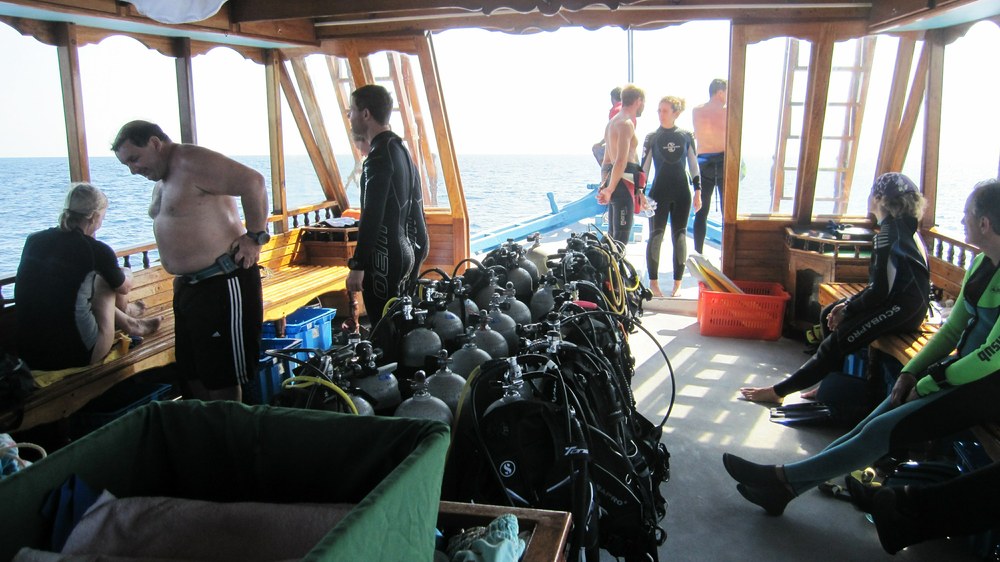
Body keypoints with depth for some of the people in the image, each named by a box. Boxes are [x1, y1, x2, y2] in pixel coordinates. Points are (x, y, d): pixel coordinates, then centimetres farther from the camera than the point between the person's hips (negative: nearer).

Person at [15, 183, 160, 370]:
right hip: (74, 356, -5)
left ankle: (129, 322, 41)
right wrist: (126, 273, 36)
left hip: (27, 354, 5)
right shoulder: (96, 250, -10)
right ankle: (128, 321, 40)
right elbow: (124, 288, 11)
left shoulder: (34, 240, 3)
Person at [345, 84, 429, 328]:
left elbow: (372, 216, -21)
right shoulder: (400, 148, 14)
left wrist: (357, 265, -19)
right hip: (406, 252, 10)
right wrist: (418, 247, 23)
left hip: (385, 258, -10)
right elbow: (414, 206, 18)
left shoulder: (379, 157, -16)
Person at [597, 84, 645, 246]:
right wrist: (609, 190, -19)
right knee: (621, 238, -9)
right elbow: (621, 161, -21)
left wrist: (604, 186, 25)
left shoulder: (612, 122, 19)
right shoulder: (626, 124, -12)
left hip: (612, 180, 10)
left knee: (612, 235, 16)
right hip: (623, 181, -10)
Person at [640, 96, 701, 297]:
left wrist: (698, 191, 4)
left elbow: (694, 165, 7)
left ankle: (677, 283, 11)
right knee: (656, 236, -2)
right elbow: (644, 167, 0)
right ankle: (653, 282, 8)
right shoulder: (652, 137, 1)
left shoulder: (686, 136, 3)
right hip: (659, 193, -1)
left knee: (679, 236, 3)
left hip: (681, 193, 1)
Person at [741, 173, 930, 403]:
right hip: (897, 299, 10)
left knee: (837, 342, -13)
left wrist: (847, 312, -8)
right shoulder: (901, 226, 14)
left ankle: (779, 391, -8)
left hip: (902, 307, -10)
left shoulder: (889, 232, -17)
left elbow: (881, 289, -21)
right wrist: (849, 304, 6)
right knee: (828, 314, 11)